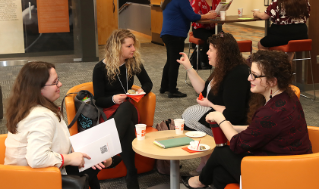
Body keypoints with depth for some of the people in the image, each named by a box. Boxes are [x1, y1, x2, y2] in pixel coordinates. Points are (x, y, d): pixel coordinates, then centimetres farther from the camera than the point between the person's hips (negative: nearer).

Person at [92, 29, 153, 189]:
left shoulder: (134, 63, 1)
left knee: (127, 106, -39)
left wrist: (142, 90, -10)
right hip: (108, 111, -3)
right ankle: (131, 176, -41)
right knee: (128, 127, -39)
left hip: (127, 109, 3)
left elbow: (148, 83, 15)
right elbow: (98, 100, -6)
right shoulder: (100, 68, -9)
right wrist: (113, 99, -28)